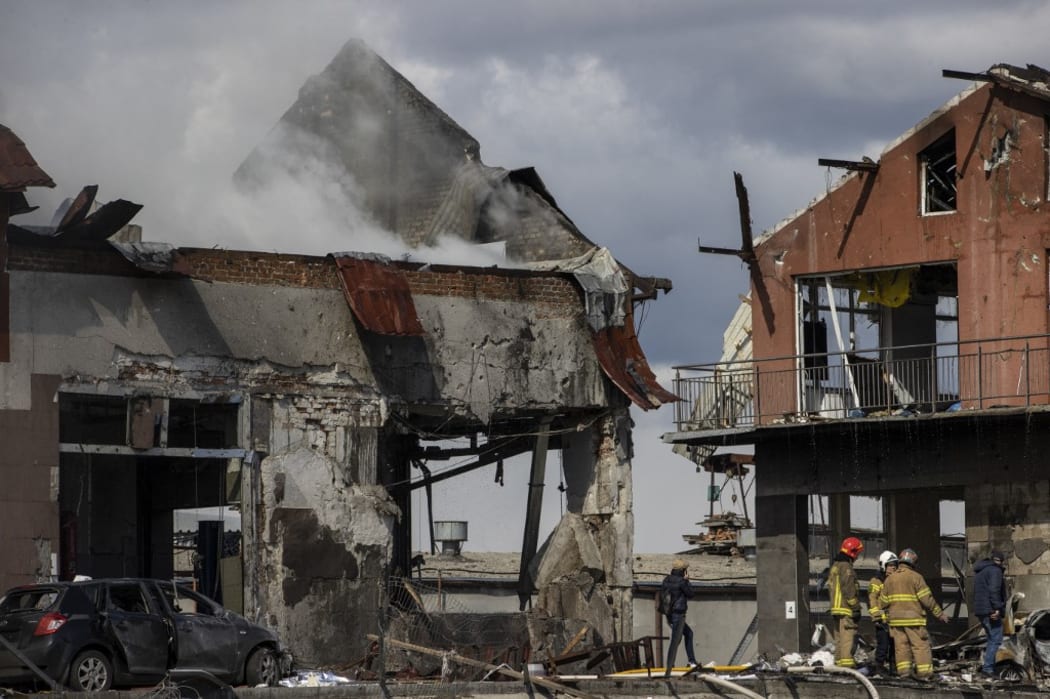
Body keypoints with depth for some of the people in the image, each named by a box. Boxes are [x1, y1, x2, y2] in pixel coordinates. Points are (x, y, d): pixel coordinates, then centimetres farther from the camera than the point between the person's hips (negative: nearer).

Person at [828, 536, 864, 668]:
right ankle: (847, 662, -18)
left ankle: (839, 662, 15)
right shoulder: (846, 567, -13)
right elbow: (849, 590, -18)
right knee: (848, 636, -12)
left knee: (839, 636, 13)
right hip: (846, 608, -10)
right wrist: (856, 608, -14)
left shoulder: (835, 566, 19)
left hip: (836, 607, 10)